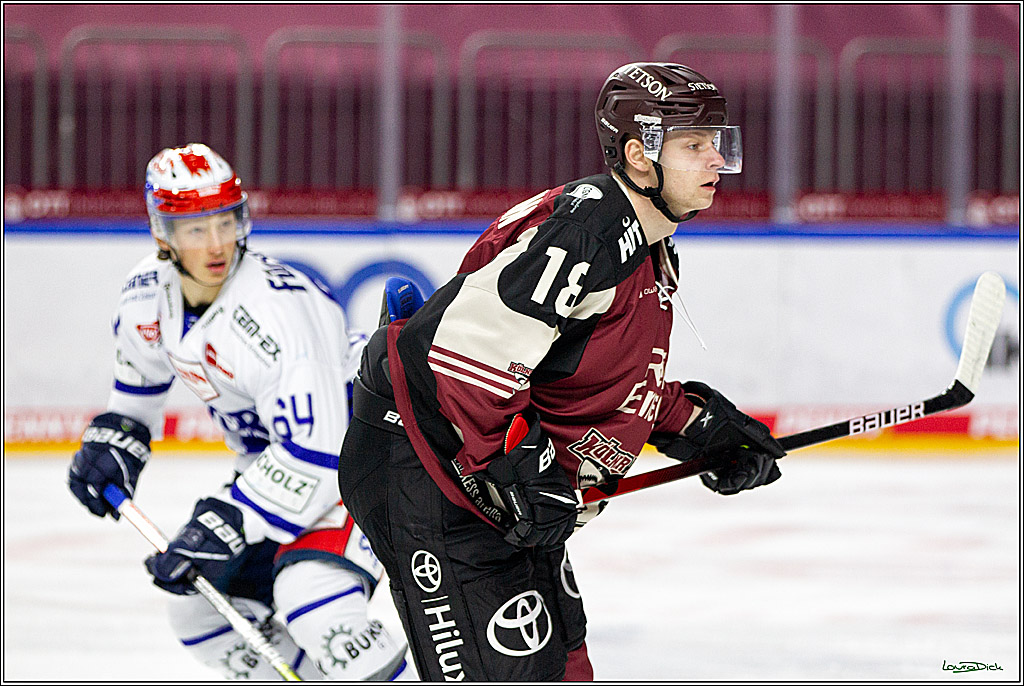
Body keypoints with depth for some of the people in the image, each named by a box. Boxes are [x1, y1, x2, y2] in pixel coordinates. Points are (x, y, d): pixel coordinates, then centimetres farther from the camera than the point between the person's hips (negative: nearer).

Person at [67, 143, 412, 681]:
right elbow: (139, 375, 19)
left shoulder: (279, 309, -33)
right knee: (202, 610, 10)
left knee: (311, 596, -32)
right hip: (274, 462, 9)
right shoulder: (149, 293, -7)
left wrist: (226, 524, -34)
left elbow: (315, 449, -34)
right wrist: (114, 438, 8)